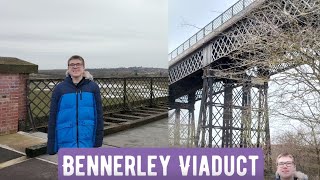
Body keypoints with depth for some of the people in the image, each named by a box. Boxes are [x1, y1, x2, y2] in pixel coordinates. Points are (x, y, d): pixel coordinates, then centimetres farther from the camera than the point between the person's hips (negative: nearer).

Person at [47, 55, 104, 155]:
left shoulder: (93, 87, -1)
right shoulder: (60, 88, -1)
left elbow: (98, 113, 2)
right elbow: (53, 116, 2)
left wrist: (98, 139, 0)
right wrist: (51, 143, 2)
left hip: (87, 139, 0)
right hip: (66, 139, 0)